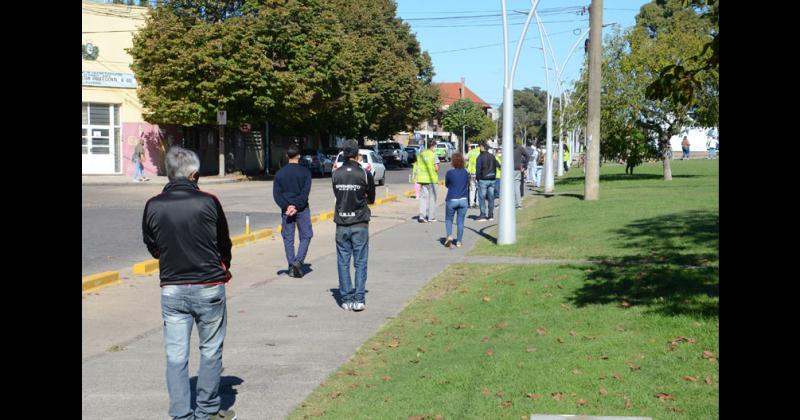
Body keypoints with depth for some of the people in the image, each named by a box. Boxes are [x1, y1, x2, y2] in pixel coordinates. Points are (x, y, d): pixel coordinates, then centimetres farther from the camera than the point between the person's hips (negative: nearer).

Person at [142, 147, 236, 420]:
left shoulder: (153, 206, -4)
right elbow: (224, 244, 0)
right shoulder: (208, 202, -11)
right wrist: (223, 268, 20)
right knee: (211, 350, 13)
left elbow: (152, 248, 7)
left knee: (176, 355, 8)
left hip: (171, 289, 2)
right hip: (208, 287, -2)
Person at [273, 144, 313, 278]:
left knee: (288, 238, 8)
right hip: (302, 210, -2)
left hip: (286, 210, 2)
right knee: (305, 236, 8)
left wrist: (286, 206, -7)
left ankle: (291, 267, 8)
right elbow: (305, 192, -12)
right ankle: (298, 261, -10)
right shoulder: (305, 171, -4)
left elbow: (276, 193, -2)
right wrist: (296, 206, -12)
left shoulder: (280, 173, 5)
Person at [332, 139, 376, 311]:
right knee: (360, 263, 4)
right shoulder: (365, 174, -8)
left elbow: (337, 195, 8)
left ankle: (346, 299, 10)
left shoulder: (336, 174, 0)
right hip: (360, 224, -2)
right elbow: (371, 199, 3)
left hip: (341, 224, 2)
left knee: (343, 263, 8)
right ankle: (359, 299, 1)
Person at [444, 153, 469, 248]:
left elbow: (446, 185, 3)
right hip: (463, 200, 2)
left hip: (451, 200, -2)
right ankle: (458, 241, 11)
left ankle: (449, 236, -8)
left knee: (448, 219, 14)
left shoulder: (449, 173, -11)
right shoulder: (466, 173, 0)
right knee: (460, 221, 10)